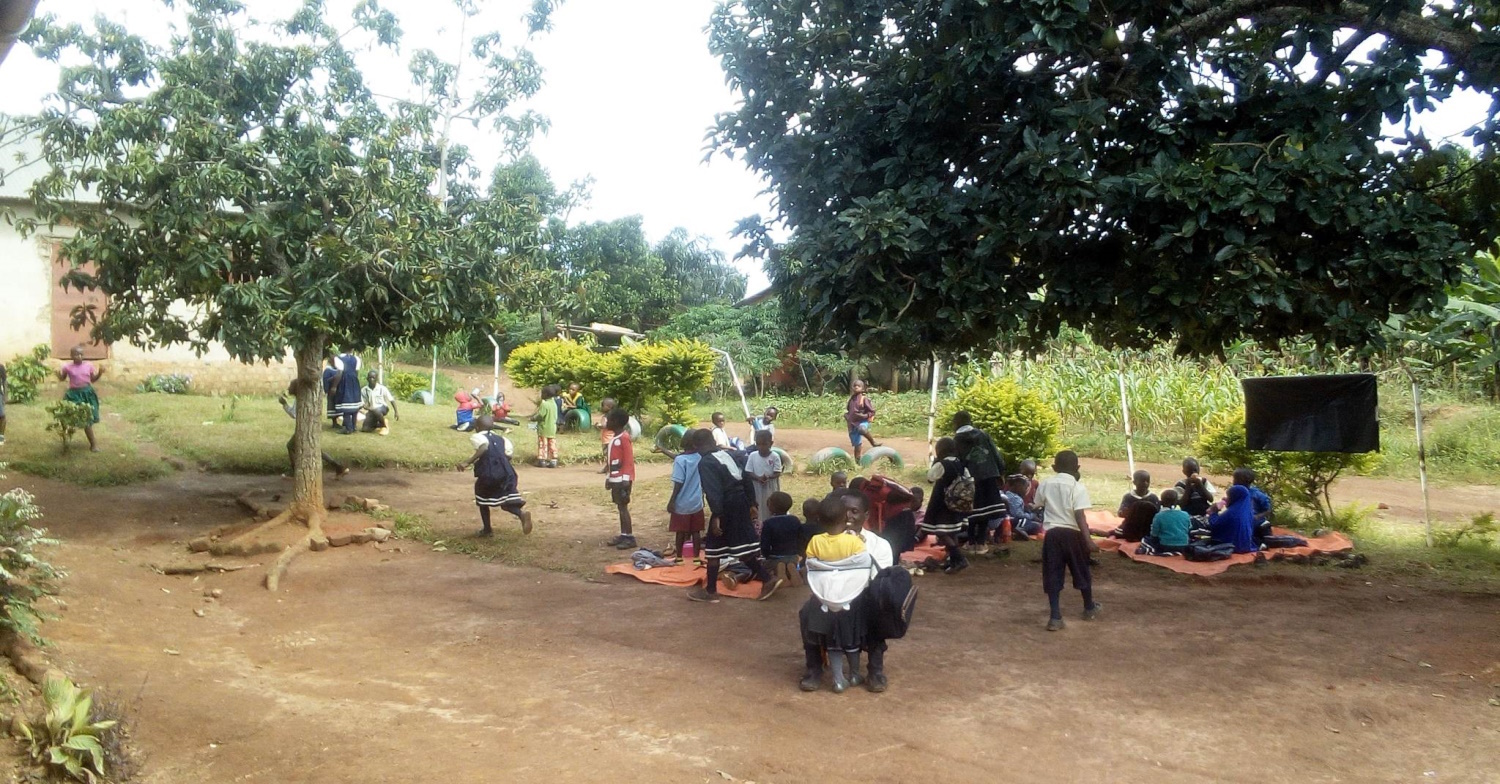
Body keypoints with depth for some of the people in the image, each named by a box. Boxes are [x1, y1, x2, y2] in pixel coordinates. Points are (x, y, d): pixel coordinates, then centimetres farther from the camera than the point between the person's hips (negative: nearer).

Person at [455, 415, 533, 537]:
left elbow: (484, 448, -17)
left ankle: (487, 529, 25)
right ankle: (522, 513, -20)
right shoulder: (500, 439, 22)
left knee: (483, 499, 21)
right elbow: (509, 455, 11)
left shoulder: (477, 437, 5)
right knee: (506, 501, 11)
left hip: (488, 473, -4)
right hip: (506, 472, 4)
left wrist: (468, 462, -23)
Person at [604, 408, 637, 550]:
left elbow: (629, 460, -18)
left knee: (623, 507, -8)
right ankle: (623, 535, 16)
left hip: (622, 479, -9)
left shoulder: (624, 438, -15)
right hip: (615, 478, 9)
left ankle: (630, 537, -6)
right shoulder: (616, 438, 14)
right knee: (620, 507, 11)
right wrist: (610, 477, 21)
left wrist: (625, 479, -21)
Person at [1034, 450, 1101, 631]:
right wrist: (1088, 540, -19)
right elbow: (1079, 516, -17)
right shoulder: (1078, 487, -9)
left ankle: (1055, 617, -3)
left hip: (1052, 533, 2)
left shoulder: (1045, 484, 2)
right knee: (1081, 571, 17)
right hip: (1072, 533, -2)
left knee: (1053, 574, 4)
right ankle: (1089, 608, 35)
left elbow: (1039, 507, 12)